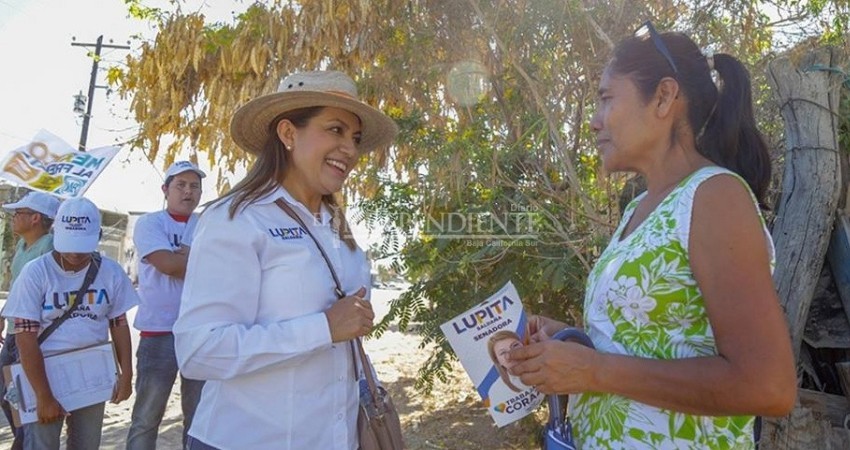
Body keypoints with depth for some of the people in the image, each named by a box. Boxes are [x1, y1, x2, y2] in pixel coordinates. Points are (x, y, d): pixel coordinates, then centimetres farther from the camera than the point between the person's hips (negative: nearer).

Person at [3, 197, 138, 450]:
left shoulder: (111, 272, -3)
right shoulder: (35, 273, -11)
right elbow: (26, 338, -12)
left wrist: (126, 374, -1)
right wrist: (44, 396, -15)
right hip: (44, 377, -3)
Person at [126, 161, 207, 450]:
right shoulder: (149, 223, 0)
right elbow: (167, 264, -16)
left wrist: (181, 255, -12)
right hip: (159, 332, -3)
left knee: (198, 416, 15)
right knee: (147, 417, 7)